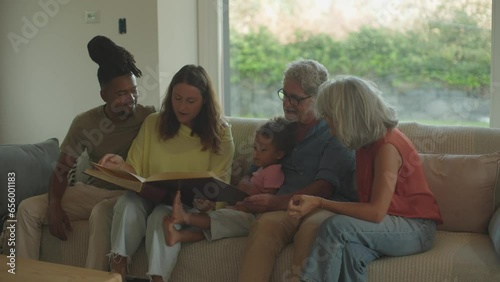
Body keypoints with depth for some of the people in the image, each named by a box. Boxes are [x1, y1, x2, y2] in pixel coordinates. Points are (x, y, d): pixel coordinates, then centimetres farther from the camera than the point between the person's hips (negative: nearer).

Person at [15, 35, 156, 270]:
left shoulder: (150, 118, -13)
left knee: (101, 213, -38)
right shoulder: (84, 123, -4)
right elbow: (62, 169, 2)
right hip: (93, 190, 5)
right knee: (28, 208, -8)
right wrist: (54, 204, -14)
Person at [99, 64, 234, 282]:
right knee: (129, 202, -31)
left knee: (164, 214, -35)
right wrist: (121, 166, -17)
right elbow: (135, 171, 6)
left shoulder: (220, 132, 1)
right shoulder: (153, 123, 7)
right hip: (151, 198, 3)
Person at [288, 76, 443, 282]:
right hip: (387, 224, 6)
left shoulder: (387, 146, -21)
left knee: (336, 227, -28)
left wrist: (319, 203, -27)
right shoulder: (368, 141, 4)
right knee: (350, 251, -28)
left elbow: (376, 212, -25)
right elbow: (368, 200, 3)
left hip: (414, 229, -6)